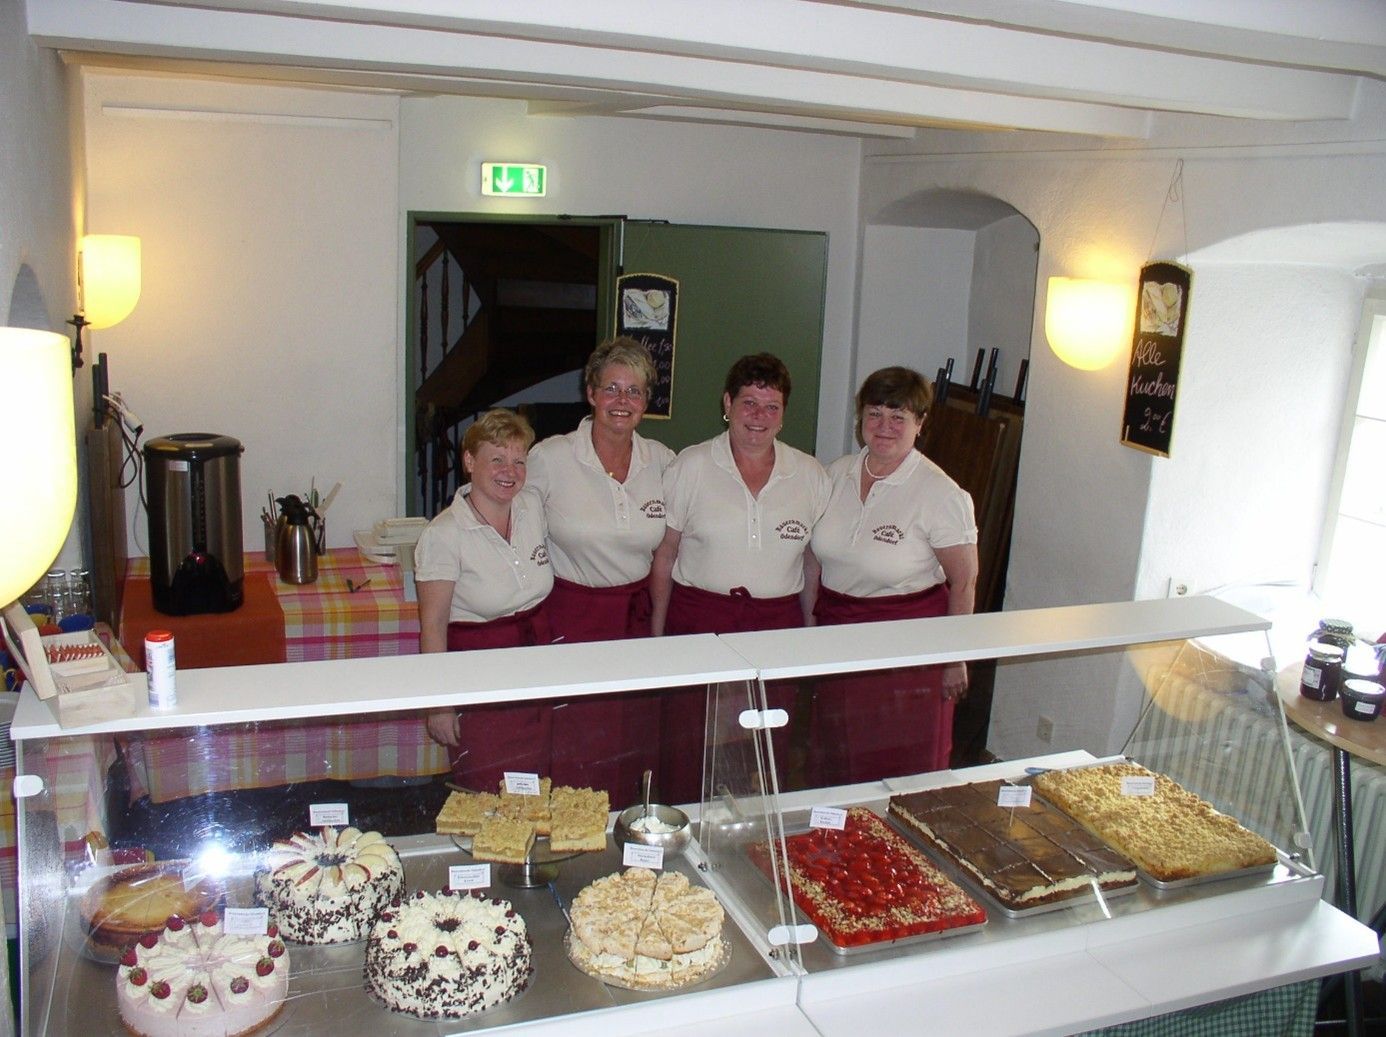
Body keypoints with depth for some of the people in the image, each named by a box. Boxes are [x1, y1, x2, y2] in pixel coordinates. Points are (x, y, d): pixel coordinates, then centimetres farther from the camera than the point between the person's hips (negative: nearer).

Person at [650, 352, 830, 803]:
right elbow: (664, 555, 2)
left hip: (776, 625, 2)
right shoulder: (690, 467, 0)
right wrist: (656, 632, 1)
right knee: (687, 753, 2)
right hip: (697, 621, -2)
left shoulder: (811, 475, 6)